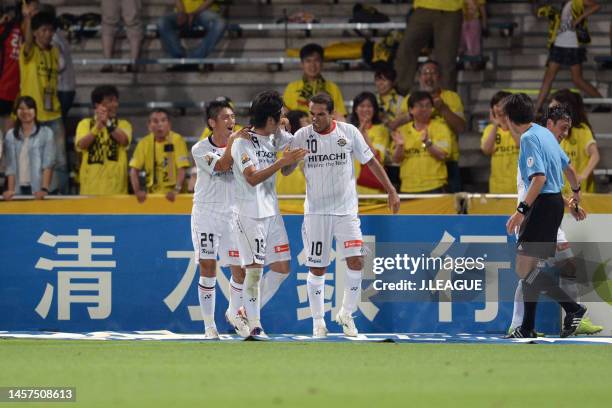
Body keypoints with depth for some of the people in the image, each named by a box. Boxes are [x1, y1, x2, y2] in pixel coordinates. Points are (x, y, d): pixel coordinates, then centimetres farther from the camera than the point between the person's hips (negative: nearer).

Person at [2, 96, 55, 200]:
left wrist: (44, 189, -17)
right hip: (19, 189, 2)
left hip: (38, 190, -2)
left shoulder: (46, 133, 2)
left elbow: (48, 164, -6)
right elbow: (11, 166, 7)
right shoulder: (11, 135, 11)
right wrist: (11, 190, -5)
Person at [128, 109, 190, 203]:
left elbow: (181, 169, -12)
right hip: (153, 195, 3)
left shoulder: (177, 140, -7)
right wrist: (137, 191, -14)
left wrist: (176, 190, -26)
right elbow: (134, 169, 1)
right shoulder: (144, 143, 2)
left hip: (173, 196, -3)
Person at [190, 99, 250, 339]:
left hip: (233, 214, 2)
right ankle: (209, 324, 4)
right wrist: (233, 141, -24)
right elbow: (221, 166, -20)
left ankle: (234, 313, 28)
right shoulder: (200, 149, -5)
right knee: (207, 268, -4)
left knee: (239, 269, 1)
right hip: (206, 214, -2)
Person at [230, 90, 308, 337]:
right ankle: (254, 325, -4)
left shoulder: (275, 137, 8)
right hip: (249, 213, -8)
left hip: (271, 212, 8)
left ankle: (249, 311, 20)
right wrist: (283, 161, -28)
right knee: (254, 269, -9)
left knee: (281, 267, 7)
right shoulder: (243, 142, -15)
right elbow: (252, 178, -23)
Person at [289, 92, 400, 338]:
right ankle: (318, 321, 14)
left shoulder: (349, 133, -2)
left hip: (346, 211, 0)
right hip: (316, 211, 0)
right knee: (317, 269, 2)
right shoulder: (302, 136, -2)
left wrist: (391, 191, 5)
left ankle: (346, 314, 8)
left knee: (356, 262, -11)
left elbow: (370, 162, 7)